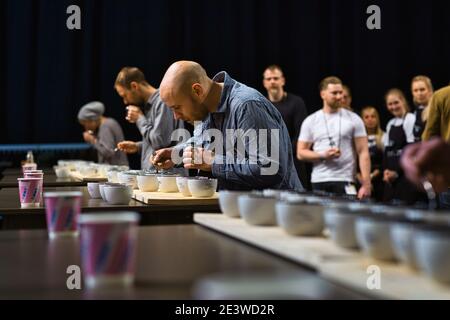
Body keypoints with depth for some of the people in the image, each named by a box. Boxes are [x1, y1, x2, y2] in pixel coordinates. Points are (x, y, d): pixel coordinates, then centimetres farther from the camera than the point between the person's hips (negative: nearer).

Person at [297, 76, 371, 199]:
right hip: (318, 181, 2)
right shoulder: (310, 121, 7)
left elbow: (363, 152, -1)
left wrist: (366, 184, -9)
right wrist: (323, 155, -11)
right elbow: (301, 153, 7)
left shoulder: (353, 119, 3)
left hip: (345, 181, -2)